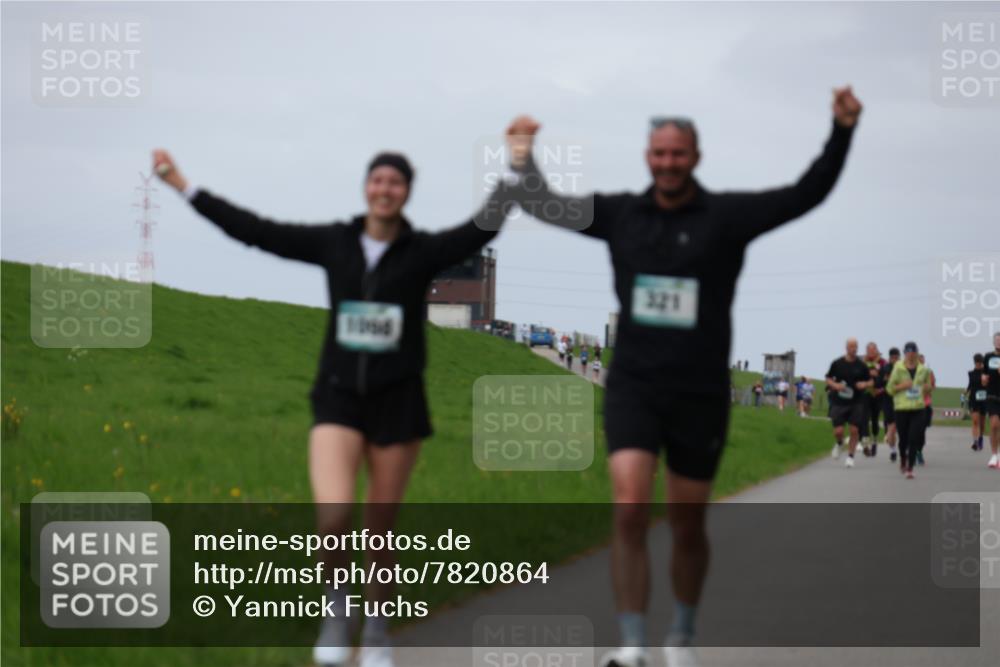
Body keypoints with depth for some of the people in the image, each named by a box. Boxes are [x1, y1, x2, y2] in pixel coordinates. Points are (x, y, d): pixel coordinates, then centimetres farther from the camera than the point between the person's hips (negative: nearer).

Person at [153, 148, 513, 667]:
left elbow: (482, 228, -18)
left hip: (397, 403, 0)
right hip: (339, 397, 0)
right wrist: (184, 187, 3)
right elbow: (255, 230, 4)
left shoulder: (423, 251, -3)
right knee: (332, 514, -19)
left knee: (380, 526, 6)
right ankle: (336, 603, 9)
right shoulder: (334, 242, 2)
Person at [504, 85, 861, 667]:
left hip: (701, 394, -1)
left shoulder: (727, 215, -4)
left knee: (688, 525, 11)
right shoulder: (620, 213, 4)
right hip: (633, 387, 1)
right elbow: (545, 206, 14)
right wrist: (524, 162, 1)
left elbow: (807, 194, -11)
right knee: (630, 511, -16)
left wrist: (842, 133, -20)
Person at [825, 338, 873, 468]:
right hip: (839, 402, -1)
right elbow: (828, 379, 9)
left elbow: (870, 381, 11)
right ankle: (839, 444, 27)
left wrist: (864, 384, -11)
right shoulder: (837, 363, -1)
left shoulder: (861, 365, 1)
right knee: (838, 431, -8)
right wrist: (835, 385, -11)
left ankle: (850, 456, 11)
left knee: (854, 430, -4)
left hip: (856, 403, 1)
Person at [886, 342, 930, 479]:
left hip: (918, 408, 1)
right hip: (902, 408, -1)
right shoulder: (898, 369, -2)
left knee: (914, 439, -9)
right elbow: (889, 388, 1)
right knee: (903, 438, 9)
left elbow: (928, 384, 23)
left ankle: (910, 469, -7)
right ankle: (903, 461, 37)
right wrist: (902, 386, -14)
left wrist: (927, 387, 0)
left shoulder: (923, 369, 6)